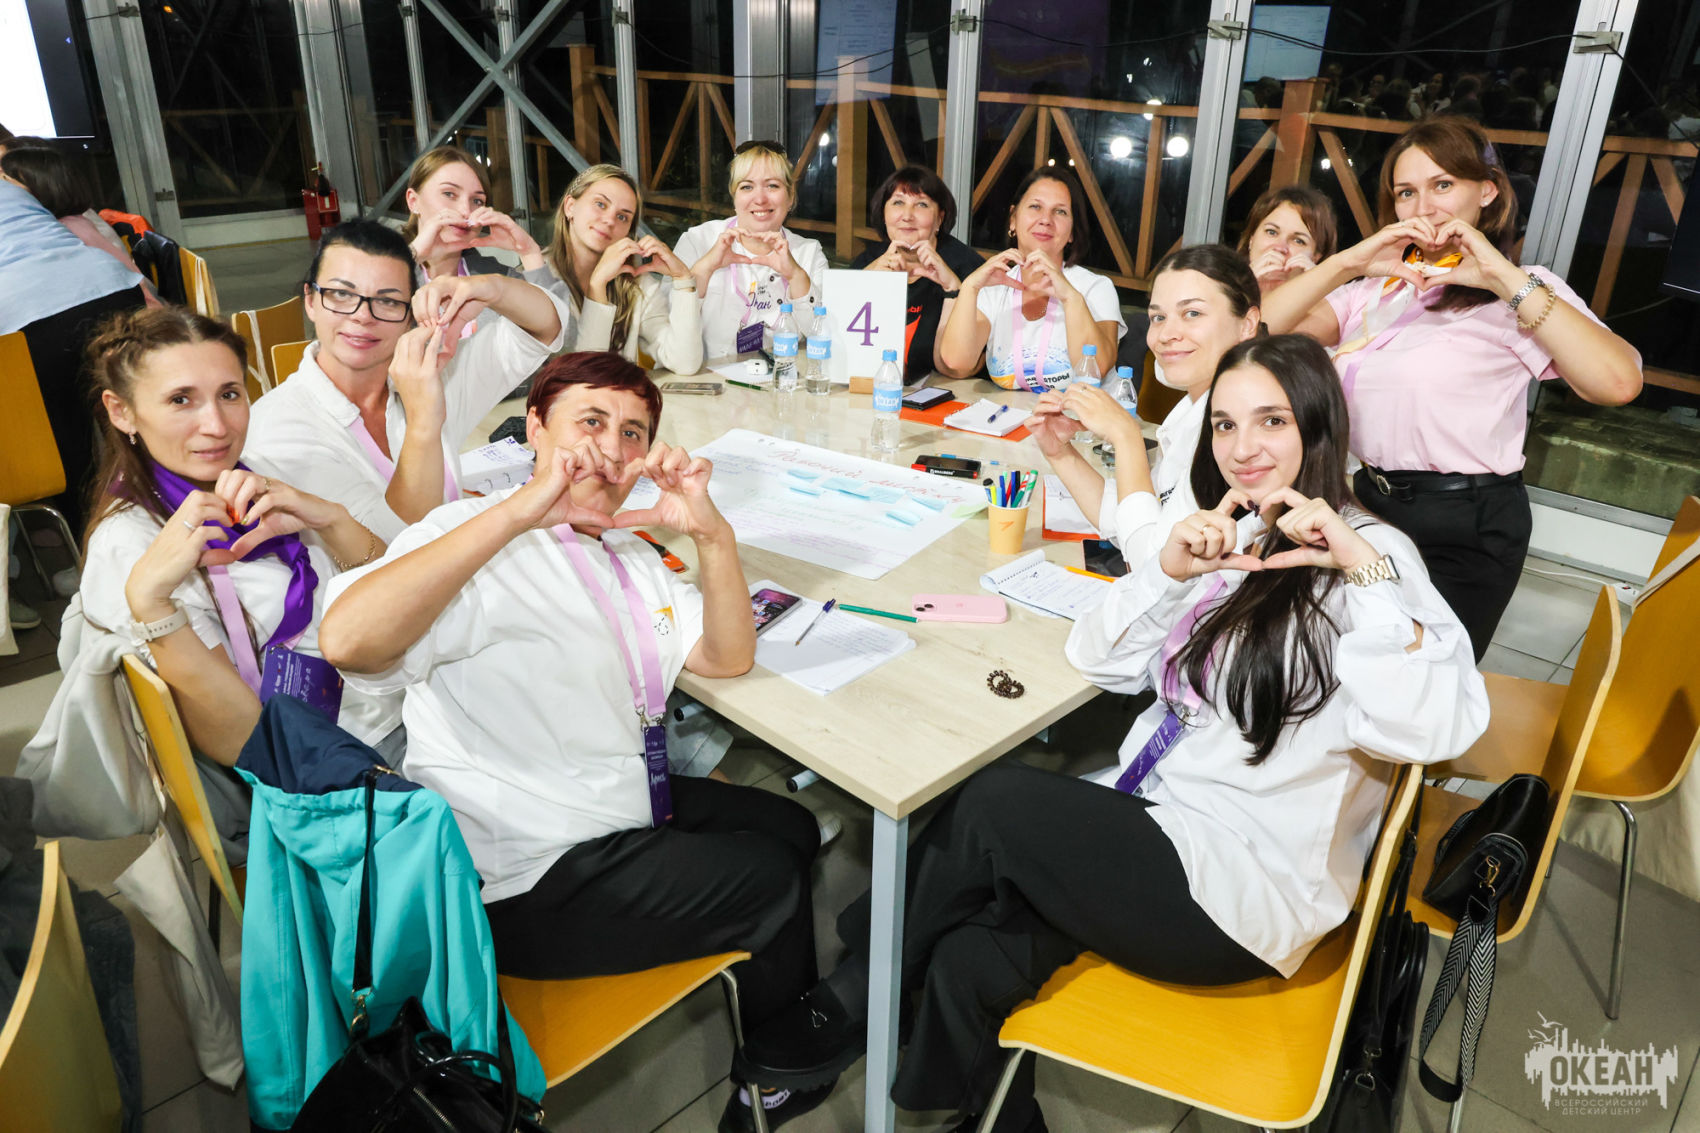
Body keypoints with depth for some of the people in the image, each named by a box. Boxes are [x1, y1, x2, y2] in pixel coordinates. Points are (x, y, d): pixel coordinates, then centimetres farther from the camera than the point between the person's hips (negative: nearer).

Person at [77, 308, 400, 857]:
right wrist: (148, 598, -29)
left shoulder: (257, 488, 9)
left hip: (401, 722, 7)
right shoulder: (127, 545, -10)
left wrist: (329, 518, -14)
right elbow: (243, 744, -17)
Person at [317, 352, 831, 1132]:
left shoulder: (626, 553, 9)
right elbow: (349, 641, -38)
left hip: (627, 809, 9)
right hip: (533, 880, -9)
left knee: (791, 827, 13)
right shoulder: (476, 542, -20)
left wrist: (711, 534, -15)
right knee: (773, 882, -1)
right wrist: (519, 511, -41)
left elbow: (726, 657, 2)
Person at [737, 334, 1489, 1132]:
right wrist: (1169, 570, -11)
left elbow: (1433, 732, -27)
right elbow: (1098, 659, 5)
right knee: (969, 963, -15)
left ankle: (854, 997, 4)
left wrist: (1364, 569, -35)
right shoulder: (1228, 535, 12)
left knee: (994, 801, -18)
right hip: (1154, 822, 6)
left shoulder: (1367, 556, -11)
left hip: (1249, 887, -6)